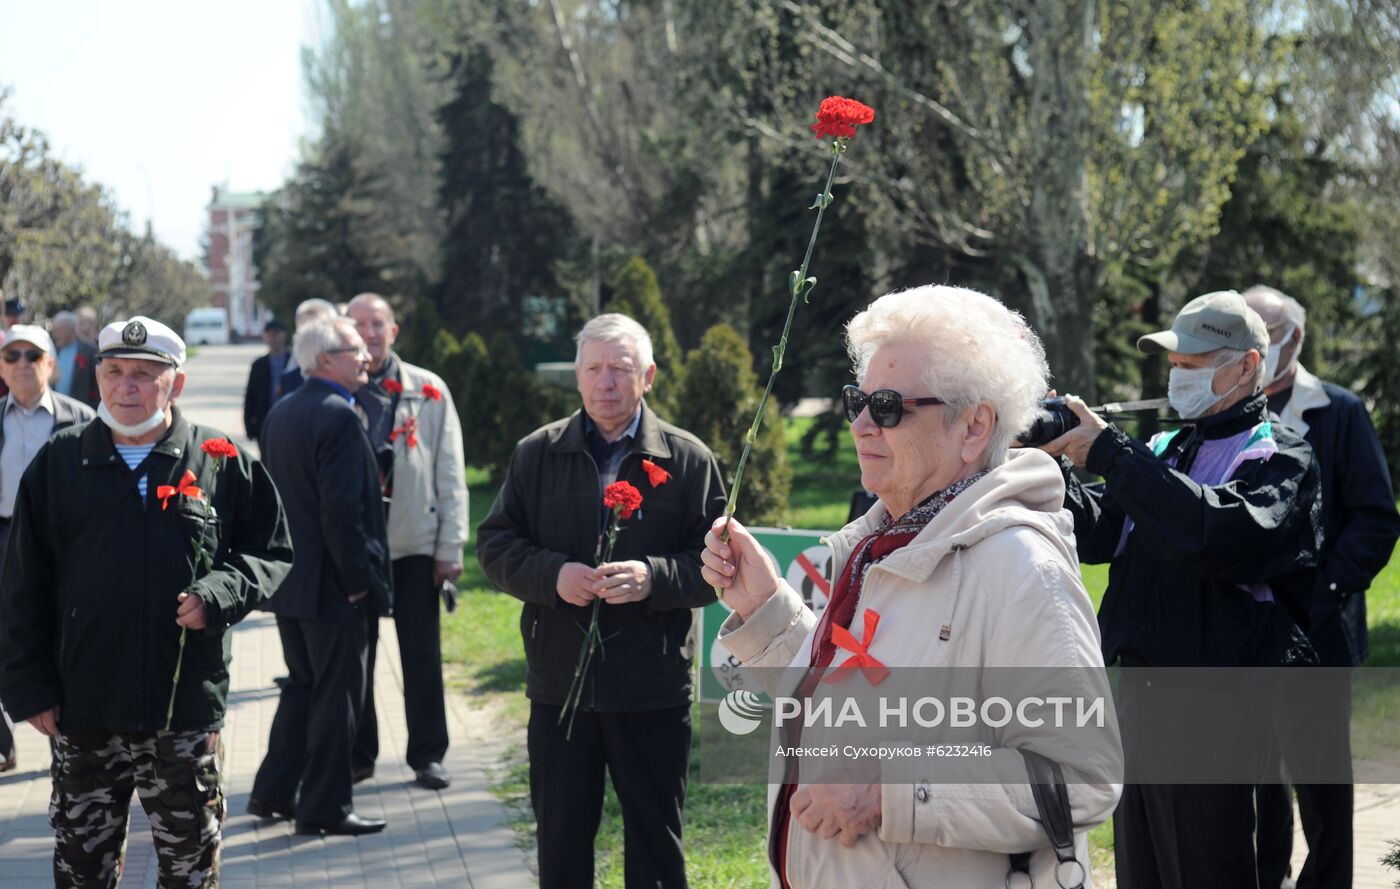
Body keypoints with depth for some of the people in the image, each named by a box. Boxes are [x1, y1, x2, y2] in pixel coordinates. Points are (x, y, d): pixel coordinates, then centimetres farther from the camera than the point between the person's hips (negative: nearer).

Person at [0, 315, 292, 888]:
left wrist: (219, 594, -14)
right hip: (83, 708, 1)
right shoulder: (58, 463, 5)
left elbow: (272, 554, 6)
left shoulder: (223, 463, 2)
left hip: (186, 708, -1)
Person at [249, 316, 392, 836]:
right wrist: (357, 579, -16)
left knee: (303, 685, 19)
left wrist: (283, 559, 19)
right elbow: (342, 511, -23)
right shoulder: (339, 417, -19)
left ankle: (272, 793, 23)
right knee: (336, 694, 1)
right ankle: (324, 807, 6)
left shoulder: (280, 413, 10)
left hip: (287, 578, 9)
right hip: (329, 580, -9)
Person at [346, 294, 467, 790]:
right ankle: (358, 754, 17)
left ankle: (427, 755, 14)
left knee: (422, 655, 5)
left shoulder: (429, 391, 4)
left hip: (415, 543, 0)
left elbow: (450, 475, 4)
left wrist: (450, 548, -1)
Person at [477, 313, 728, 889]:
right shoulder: (536, 454, 5)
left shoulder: (689, 461, -1)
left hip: (653, 690, -2)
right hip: (559, 684, 2)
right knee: (560, 839, 12)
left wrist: (653, 578, -21)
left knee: (656, 840, 8)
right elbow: (495, 545, 5)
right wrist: (553, 575, -14)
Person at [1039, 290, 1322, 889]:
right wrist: (1048, 465, -9)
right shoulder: (1164, 452, 17)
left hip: (1212, 709, -7)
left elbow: (1218, 530, -26)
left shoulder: (1279, 458, -6)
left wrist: (1109, 454, -24)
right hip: (1138, 698, 7)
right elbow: (1097, 533, 7)